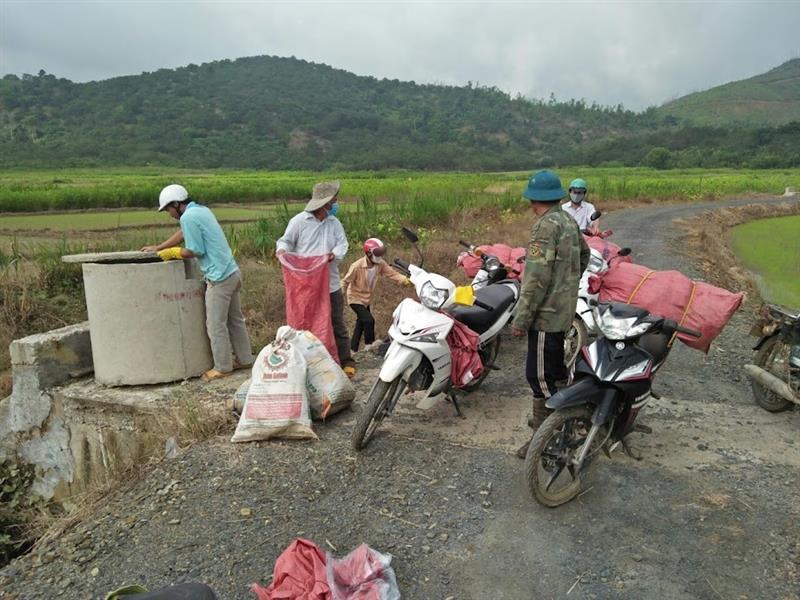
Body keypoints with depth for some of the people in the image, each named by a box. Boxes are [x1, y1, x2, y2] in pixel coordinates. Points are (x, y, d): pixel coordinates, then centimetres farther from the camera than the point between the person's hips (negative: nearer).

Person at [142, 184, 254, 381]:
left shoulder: (188, 217, -14)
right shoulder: (201, 209, 14)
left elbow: (195, 251, -14)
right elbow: (183, 233, 25)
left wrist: (171, 252, 2)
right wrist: (157, 248, 30)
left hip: (219, 277, -9)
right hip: (232, 272, 9)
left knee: (216, 325, 1)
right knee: (235, 319, 17)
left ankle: (222, 367, 11)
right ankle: (244, 359, 27)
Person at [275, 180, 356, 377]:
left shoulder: (334, 223, 6)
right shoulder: (299, 221, -4)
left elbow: (342, 244, 0)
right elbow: (286, 240, 2)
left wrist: (334, 254, -21)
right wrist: (282, 249, -21)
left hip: (330, 284, 3)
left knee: (337, 324, 8)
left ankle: (346, 361, 16)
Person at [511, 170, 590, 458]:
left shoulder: (546, 226, -20)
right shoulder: (568, 221, 8)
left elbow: (537, 278, -24)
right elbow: (584, 254, 23)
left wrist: (521, 318, -19)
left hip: (547, 312, -10)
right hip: (565, 308, 10)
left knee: (539, 375, -3)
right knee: (555, 366, 22)